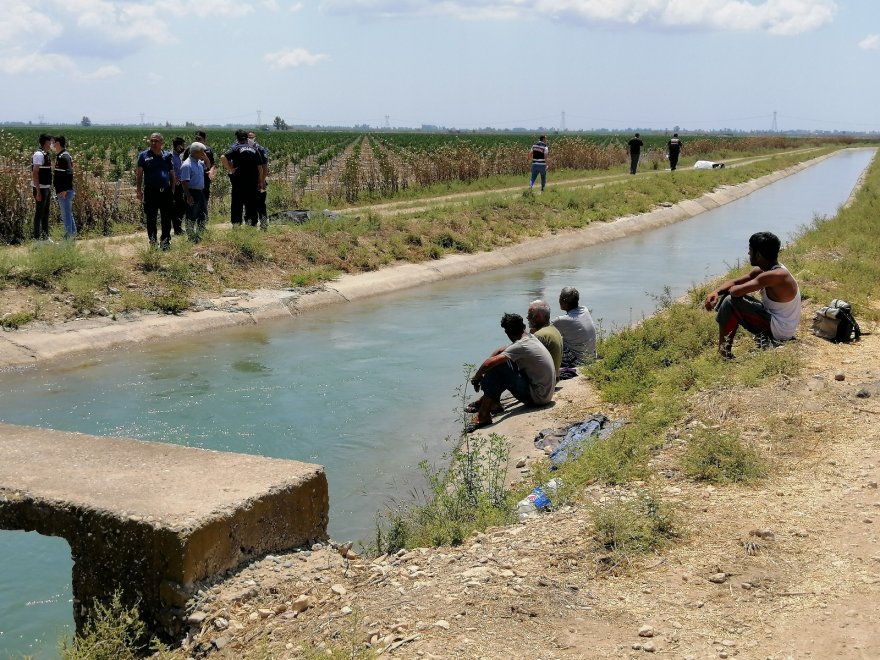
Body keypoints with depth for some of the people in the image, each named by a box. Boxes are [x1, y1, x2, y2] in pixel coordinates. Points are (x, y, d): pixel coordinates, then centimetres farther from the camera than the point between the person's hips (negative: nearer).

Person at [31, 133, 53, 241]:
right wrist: (38, 192, -22)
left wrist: (50, 189, 18)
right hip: (40, 188, -9)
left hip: (47, 188, 9)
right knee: (39, 213, -4)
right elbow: (35, 174, -19)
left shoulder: (46, 154, 13)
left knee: (46, 214, 13)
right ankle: (37, 237, 1)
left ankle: (45, 236, 21)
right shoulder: (39, 154, -15)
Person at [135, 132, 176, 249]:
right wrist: (139, 190, -7)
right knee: (151, 219, 4)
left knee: (167, 218, 6)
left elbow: (172, 174, 14)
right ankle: (152, 242, 14)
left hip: (166, 191, 2)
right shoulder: (144, 155, 2)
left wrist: (173, 190, 8)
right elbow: (139, 174, 1)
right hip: (151, 192, -2)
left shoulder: (167, 156, 9)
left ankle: (165, 241, 17)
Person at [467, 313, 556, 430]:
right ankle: (493, 402, 16)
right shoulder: (531, 338, 6)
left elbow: (490, 362, -28)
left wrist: (476, 377, -9)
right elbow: (502, 350, 14)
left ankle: (483, 415, -11)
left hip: (537, 397, -9)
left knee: (497, 366, -17)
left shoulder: (521, 346, -21)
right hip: (546, 393, 9)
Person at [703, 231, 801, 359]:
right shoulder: (760, 271, 2)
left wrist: (731, 289, -8)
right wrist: (716, 292, -9)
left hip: (779, 330, -10)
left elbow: (736, 291, -32)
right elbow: (734, 282, 9)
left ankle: (723, 355, -7)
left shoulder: (774, 275, -27)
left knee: (731, 302, -17)